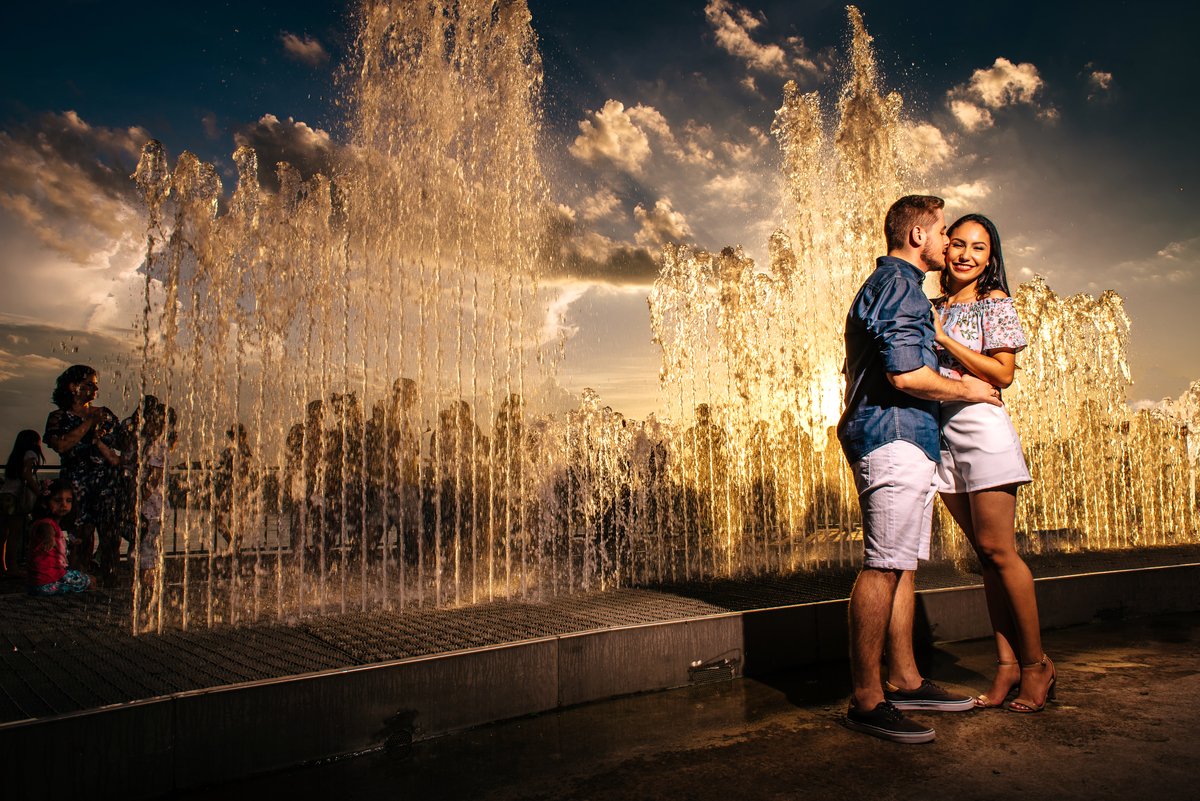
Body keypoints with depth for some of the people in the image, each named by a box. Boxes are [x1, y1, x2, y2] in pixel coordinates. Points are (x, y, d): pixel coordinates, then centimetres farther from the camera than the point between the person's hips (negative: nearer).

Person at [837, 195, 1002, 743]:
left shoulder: (889, 284, 26)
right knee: (884, 566, -11)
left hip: (905, 441, 11)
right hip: (894, 437, -11)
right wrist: (965, 389, -4)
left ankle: (904, 680, 19)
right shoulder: (899, 283, -8)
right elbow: (905, 374, -19)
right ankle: (866, 699, -7)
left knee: (900, 565, 11)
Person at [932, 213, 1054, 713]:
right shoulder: (933, 307, 16)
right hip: (941, 433, 6)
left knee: (998, 550, -4)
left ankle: (1035, 662, 10)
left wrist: (945, 339, -11)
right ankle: (1007, 662, 13)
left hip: (982, 429, -5)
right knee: (984, 554, 8)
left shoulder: (996, 303, 0)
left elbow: (1003, 374, -10)